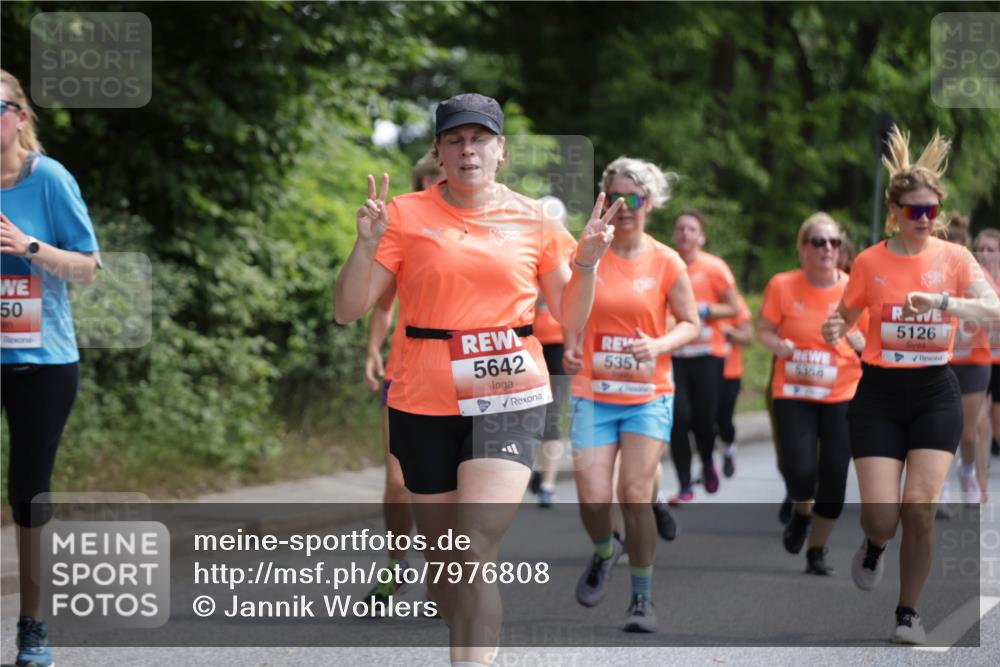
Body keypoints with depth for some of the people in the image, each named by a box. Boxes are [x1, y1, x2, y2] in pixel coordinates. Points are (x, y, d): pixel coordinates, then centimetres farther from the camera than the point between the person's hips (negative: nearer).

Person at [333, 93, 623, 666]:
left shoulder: (535, 221, 5)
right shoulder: (406, 215, 2)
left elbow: (572, 320, 11)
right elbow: (348, 311, -1)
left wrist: (587, 262, -6)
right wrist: (367, 244, -16)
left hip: (510, 400, -1)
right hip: (424, 403, 1)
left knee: (475, 555, -18)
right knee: (444, 559, 9)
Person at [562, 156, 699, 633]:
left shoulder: (666, 263, -1)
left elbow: (691, 324, 4)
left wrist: (659, 345, -15)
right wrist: (571, 349, -8)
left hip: (648, 397, -1)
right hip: (594, 394, 1)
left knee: (636, 495, -9)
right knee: (593, 498, -8)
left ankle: (643, 597, 7)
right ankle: (604, 551, 28)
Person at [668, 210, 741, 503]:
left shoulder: (714, 267, -3)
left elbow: (734, 308, -1)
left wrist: (705, 310, -15)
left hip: (708, 355, -2)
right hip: (674, 354, 2)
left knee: (703, 418, -2)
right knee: (678, 418, -9)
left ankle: (707, 463, 32)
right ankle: (685, 487, 0)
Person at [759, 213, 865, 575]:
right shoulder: (782, 286, -5)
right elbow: (764, 330, 4)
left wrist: (856, 339, -15)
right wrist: (779, 345, -17)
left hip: (842, 395, 1)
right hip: (793, 393, -1)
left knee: (834, 476, 0)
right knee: (799, 470, -15)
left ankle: (817, 549, 21)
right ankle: (802, 513, 23)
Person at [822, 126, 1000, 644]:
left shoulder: (953, 258, -2)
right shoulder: (869, 262, 0)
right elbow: (844, 319, 11)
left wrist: (941, 301, -32)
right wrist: (834, 332, -13)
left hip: (934, 392, 0)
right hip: (879, 394, 0)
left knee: (920, 507, -11)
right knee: (881, 515, -9)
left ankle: (908, 613, 8)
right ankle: (874, 547, 31)